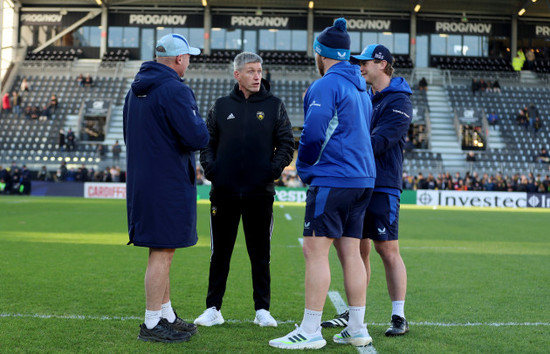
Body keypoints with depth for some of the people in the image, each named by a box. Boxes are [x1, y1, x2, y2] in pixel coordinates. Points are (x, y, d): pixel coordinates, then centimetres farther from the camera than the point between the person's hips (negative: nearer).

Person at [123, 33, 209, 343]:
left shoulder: (136, 90, 14)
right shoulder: (174, 90, -16)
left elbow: (129, 135, 23)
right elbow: (198, 138, -20)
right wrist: (198, 122, 1)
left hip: (141, 180, 9)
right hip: (169, 182, -9)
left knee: (161, 251, 17)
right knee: (163, 252, -3)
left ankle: (167, 315, 27)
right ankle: (152, 324, 3)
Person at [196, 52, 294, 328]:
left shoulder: (274, 106, 7)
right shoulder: (221, 106, 11)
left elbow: (287, 144, 5)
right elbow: (207, 142, 13)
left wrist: (274, 169, -9)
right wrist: (210, 168, -4)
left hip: (260, 192, -1)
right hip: (224, 191, 1)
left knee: (260, 254, 6)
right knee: (220, 253, 6)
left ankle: (262, 310, 14)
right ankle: (213, 309, 15)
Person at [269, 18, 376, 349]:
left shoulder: (326, 86, -11)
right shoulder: (361, 88, 18)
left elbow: (313, 134, -16)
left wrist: (305, 169, 1)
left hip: (333, 180, -9)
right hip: (362, 179, 9)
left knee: (316, 251, -6)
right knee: (351, 252, 11)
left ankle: (310, 331, -5)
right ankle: (357, 329, 14)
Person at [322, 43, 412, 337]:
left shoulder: (398, 101, -8)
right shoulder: (364, 98, 17)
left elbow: (377, 142, -19)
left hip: (382, 186, -8)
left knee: (388, 250, -5)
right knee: (357, 250, 11)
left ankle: (399, 317, 3)